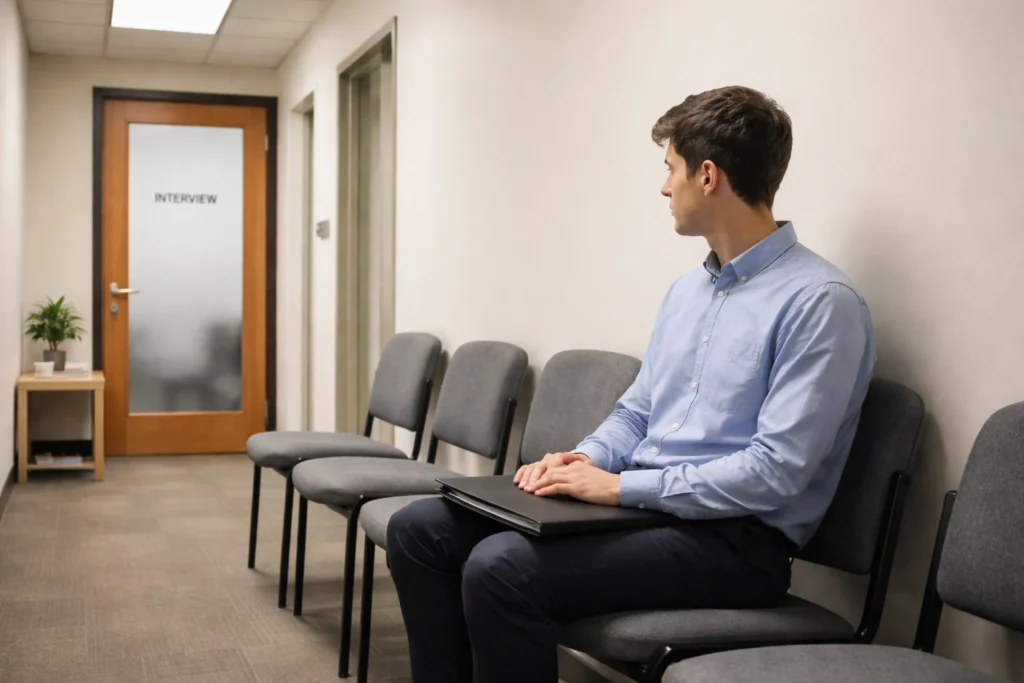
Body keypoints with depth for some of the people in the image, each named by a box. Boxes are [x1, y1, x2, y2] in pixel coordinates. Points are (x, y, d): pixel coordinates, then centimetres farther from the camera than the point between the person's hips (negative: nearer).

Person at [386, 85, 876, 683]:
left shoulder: (820, 301, -14)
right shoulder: (686, 290, 15)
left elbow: (775, 472, -21)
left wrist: (621, 486, -19)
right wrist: (584, 461, -3)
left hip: (733, 540, -8)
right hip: (640, 504, 9)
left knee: (500, 566, -29)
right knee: (420, 529, -4)